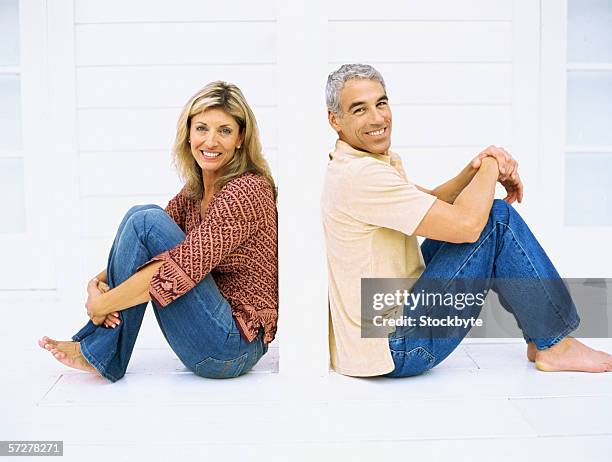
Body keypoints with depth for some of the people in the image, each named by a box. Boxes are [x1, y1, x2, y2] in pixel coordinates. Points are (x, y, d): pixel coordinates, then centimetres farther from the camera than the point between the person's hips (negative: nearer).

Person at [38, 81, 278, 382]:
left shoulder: (247, 191, -18)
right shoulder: (194, 191, 9)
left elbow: (182, 269, -25)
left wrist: (100, 305, -15)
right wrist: (98, 282, -10)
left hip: (232, 349, -8)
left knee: (145, 222, -17)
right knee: (140, 213, -1)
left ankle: (101, 354, -5)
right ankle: (99, 349, -2)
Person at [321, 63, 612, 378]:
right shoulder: (360, 175, -23)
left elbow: (429, 204, 14)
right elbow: (466, 224, -26)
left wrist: (475, 169, -5)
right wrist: (491, 167, -7)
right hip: (395, 348, -10)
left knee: (484, 211, 15)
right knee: (498, 219, -11)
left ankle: (538, 339, 19)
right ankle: (554, 345, 4)